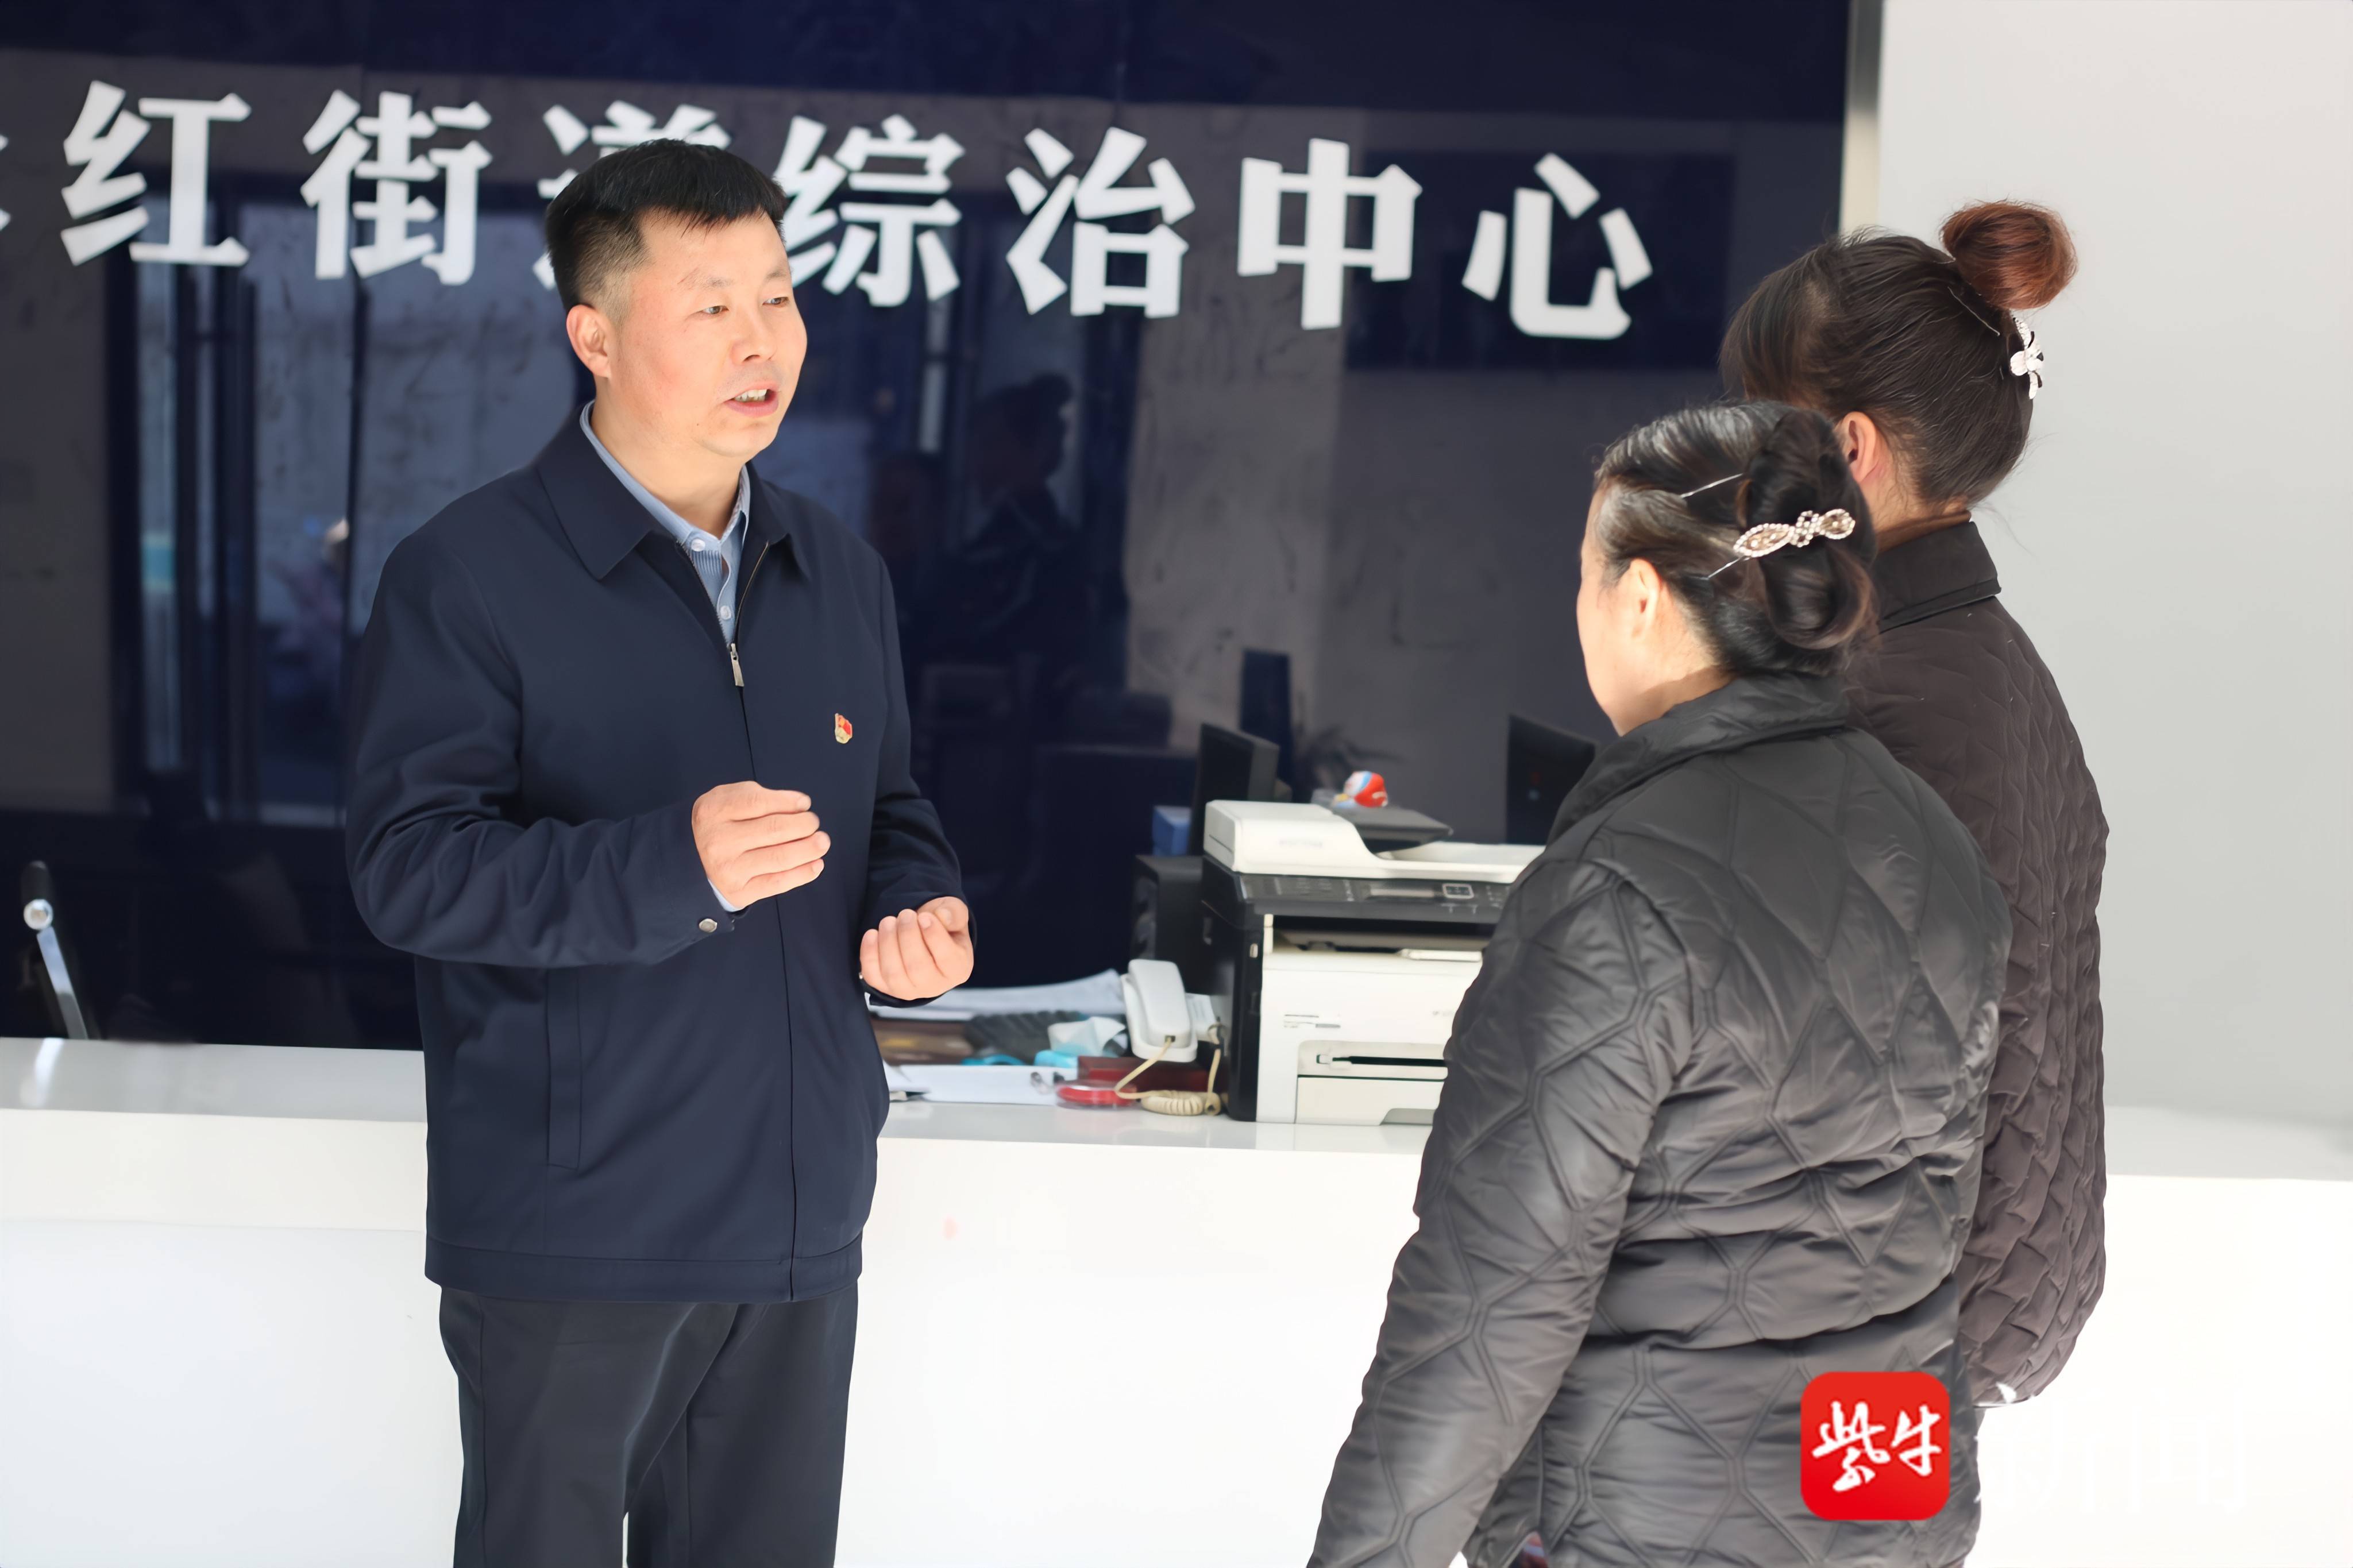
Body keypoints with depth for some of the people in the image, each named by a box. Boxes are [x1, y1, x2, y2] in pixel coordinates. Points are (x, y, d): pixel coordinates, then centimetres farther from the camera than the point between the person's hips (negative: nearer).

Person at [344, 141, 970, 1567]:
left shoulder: (840, 574, 12)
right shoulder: (471, 574, -8)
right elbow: (412, 869, -16)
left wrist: (918, 911, -1)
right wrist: (671, 869, -29)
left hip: (799, 1222, 6)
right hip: (569, 1228, -5)